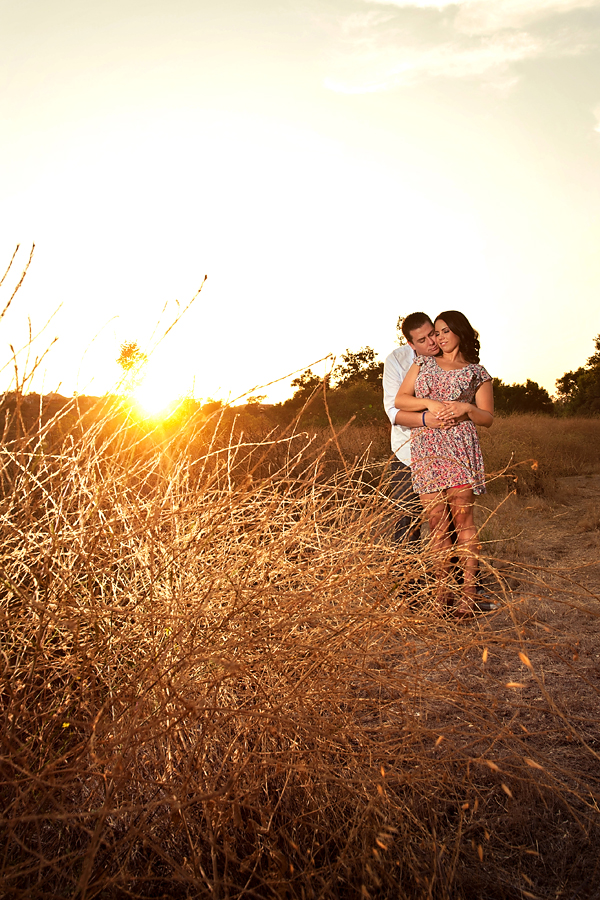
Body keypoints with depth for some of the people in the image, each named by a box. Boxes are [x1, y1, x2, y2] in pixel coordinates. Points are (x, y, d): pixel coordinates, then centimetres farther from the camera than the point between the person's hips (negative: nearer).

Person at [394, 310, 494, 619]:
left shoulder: (477, 372, 12)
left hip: (460, 447, -2)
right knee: (437, 520, -1)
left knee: (462, 517, -7)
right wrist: (430, 403, -5)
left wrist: (465, 408, -9)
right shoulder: (423, 363, 19)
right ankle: (441, 591, 5)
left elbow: (488, 418, 11)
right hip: (425, 449, 2)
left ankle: (468, 593, -2)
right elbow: (399, 400, 11)